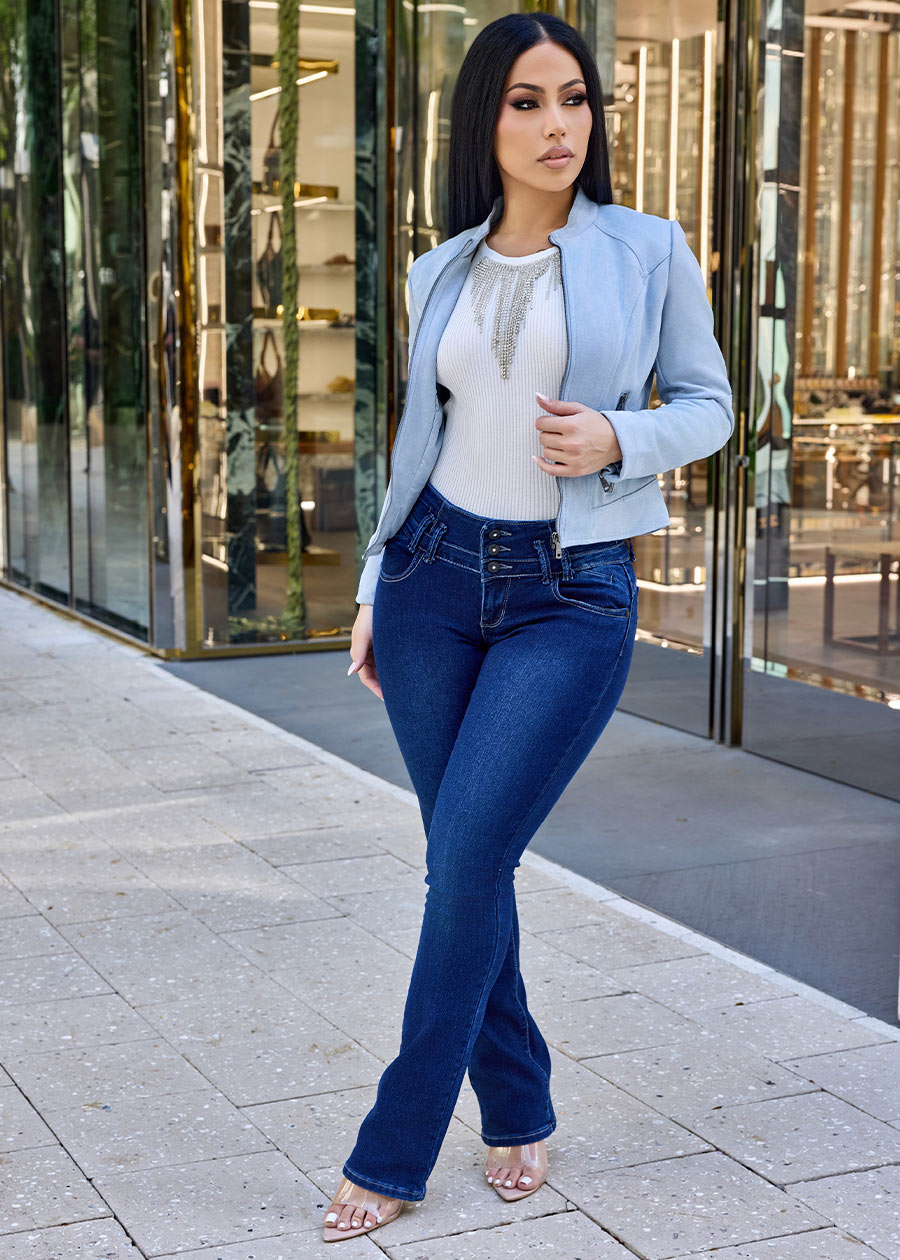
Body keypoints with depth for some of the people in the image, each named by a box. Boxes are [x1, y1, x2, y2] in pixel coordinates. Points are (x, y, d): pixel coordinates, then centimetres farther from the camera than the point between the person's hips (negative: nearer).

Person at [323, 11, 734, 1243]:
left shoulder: (648, 251, -1)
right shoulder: (440, 273, 8)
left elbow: (708, 405, 4)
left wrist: (618, 438, -16)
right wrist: (375, 591, 12)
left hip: (573, 596, -3)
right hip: (439, 578, 4)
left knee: (466, 864, -9)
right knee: (464, 863, 7)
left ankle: (393, 1153, 6)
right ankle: (518, 1112, 26)